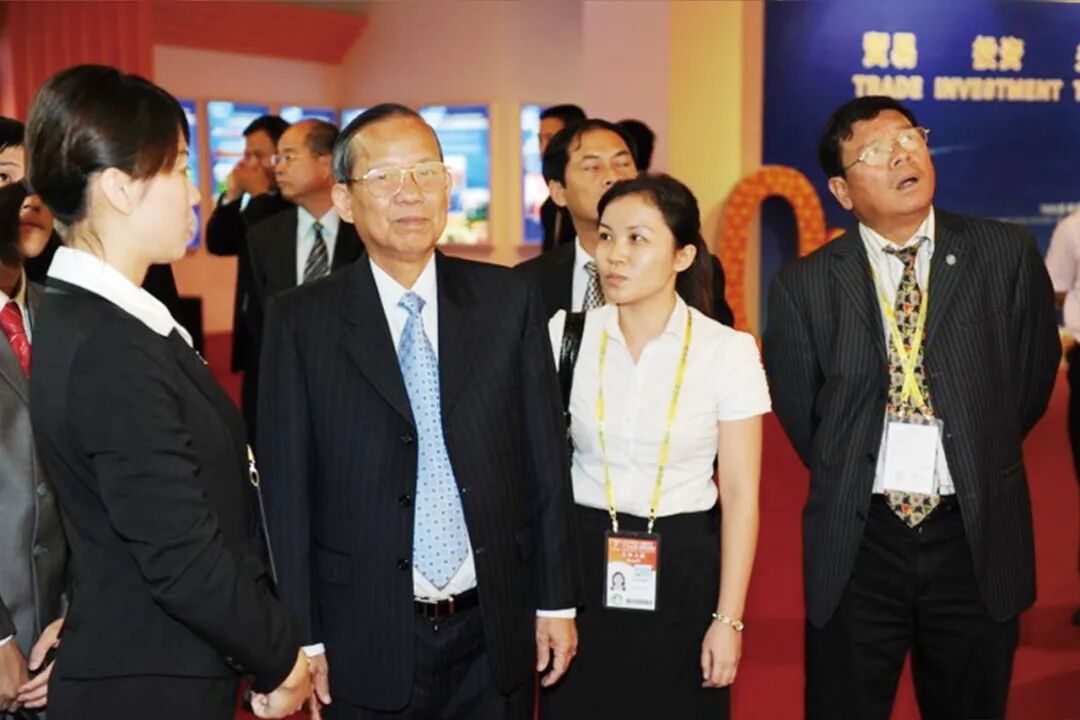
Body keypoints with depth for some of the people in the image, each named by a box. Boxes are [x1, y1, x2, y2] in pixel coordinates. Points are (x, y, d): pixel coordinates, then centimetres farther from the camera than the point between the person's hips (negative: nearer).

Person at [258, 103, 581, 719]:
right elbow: (287, 488, -3)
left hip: (495, 636, 2)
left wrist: (558, 601, 3)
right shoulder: (301, 321, -4)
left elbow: (546, 458, 2)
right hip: (366, 644, -1)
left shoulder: (509, 302, 0)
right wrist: (301, 637, -4)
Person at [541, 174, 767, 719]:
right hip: (583, 562, 1)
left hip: (684, 570, -1)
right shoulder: (566, 333, -3)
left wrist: (728, 618, -7)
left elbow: (740, 494, -5)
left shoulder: (729, 350, -7)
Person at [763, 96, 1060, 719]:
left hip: (977, 537, 1)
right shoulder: (804, 287, -3)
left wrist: (976, 461, 11)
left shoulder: (1007, 256, -2)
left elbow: (1031, 380, 8)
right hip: (856, 543, 0)